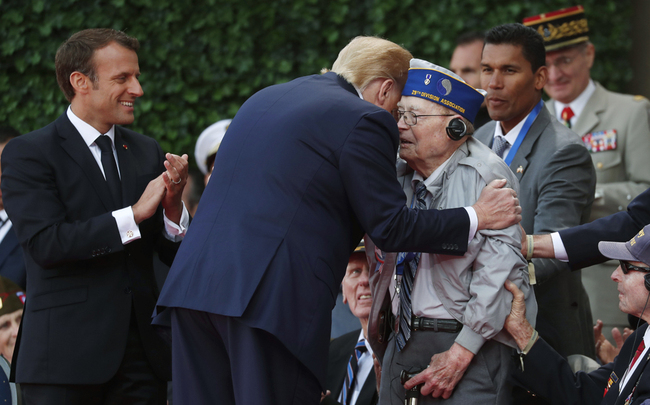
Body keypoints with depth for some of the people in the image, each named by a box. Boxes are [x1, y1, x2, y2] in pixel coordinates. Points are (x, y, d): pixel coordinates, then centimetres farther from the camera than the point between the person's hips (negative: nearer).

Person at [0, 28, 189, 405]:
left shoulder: (147, 152, 13)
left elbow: (176, 254, 11)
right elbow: (45, 244, -16)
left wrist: (173, 206, -11)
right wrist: (134, 214, -17)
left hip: (143, 351, 5)